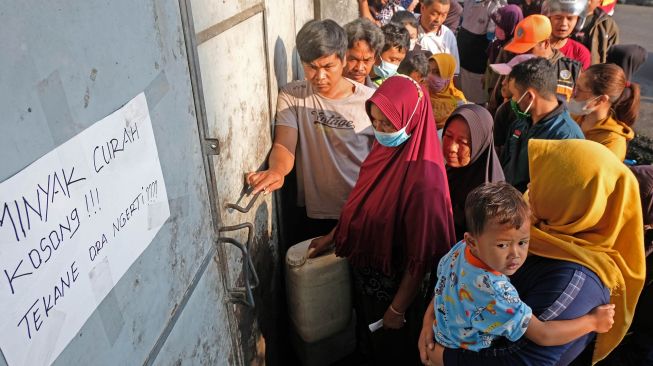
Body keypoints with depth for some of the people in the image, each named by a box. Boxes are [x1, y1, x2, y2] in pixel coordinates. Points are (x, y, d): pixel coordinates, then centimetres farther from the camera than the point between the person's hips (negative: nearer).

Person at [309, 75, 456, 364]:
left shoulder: (423, 178, -32)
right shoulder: (386, 149, -8)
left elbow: (421, 255, -25)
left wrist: (398, 309, -16)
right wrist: (332, 236, 11)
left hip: (397, 284, -6)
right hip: (368, 274, 7)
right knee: (373, 343, 30)